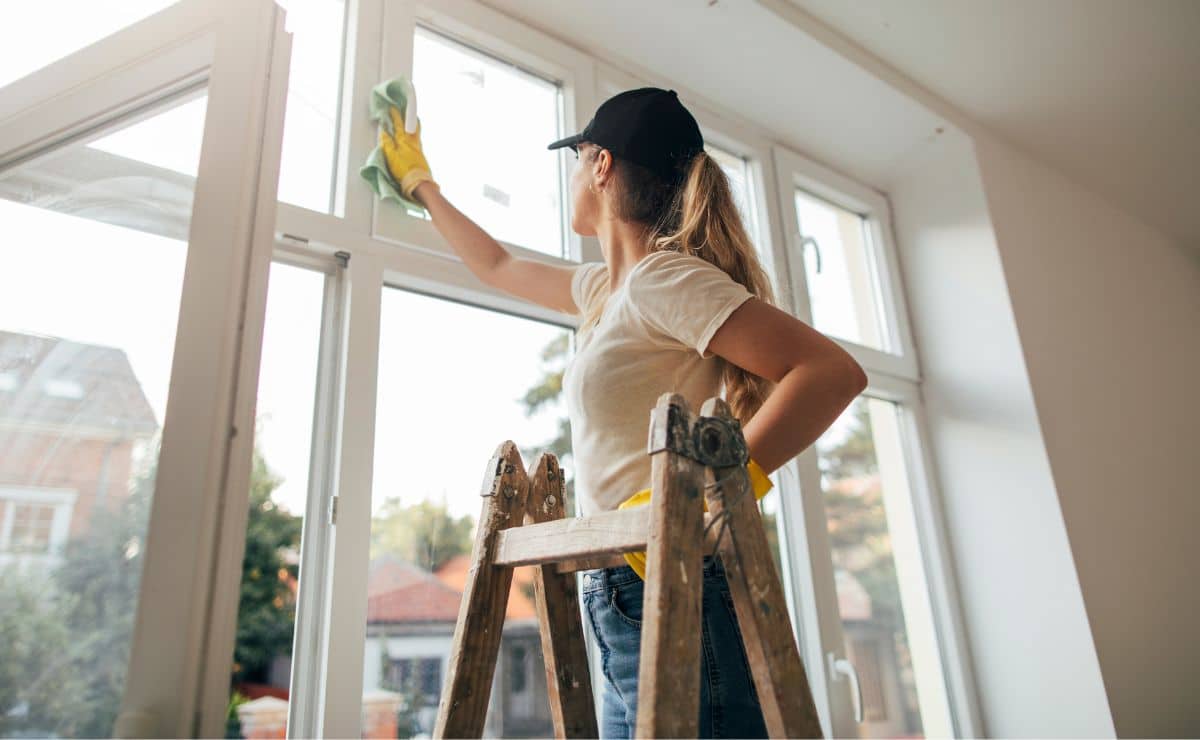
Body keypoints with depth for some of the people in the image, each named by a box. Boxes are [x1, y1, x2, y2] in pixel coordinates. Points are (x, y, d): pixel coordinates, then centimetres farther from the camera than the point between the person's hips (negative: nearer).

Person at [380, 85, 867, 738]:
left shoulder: (662, 277, -11)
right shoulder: (605, 288, 16)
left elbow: (834, 371, -20)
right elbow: (496, 266, 34)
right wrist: (420, 185, 44)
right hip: (627, 604, 9)